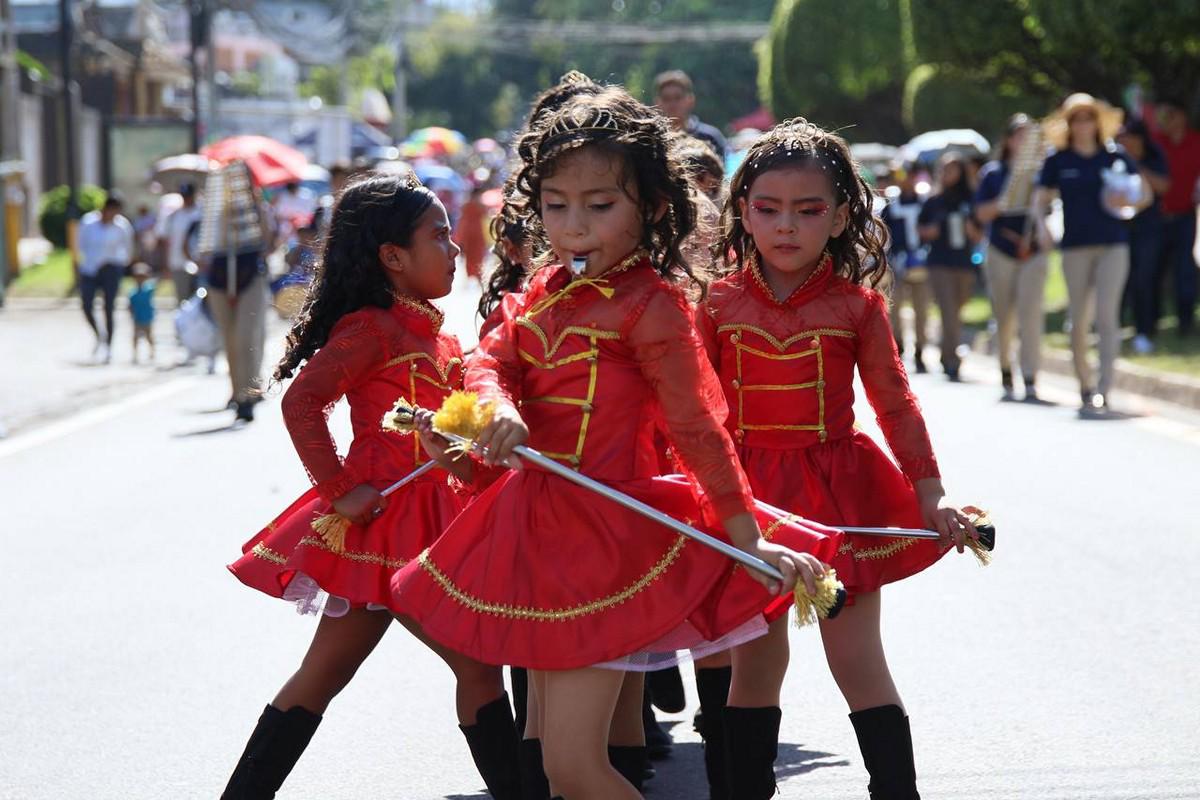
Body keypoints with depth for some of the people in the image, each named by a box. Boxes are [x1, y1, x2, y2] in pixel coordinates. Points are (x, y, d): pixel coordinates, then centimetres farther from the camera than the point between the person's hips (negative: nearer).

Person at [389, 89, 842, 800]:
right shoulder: (545, 292, 11)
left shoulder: (649, 305, -11)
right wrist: (500, 410, -22)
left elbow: (696, 427, -10)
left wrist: (748, 539, -9)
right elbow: (490, 361, 2)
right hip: (539, 525, 8)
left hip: (603, 533, -8)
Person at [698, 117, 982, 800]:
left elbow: (895, 403, 3)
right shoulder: (720, 302, -2)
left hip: (837, 485, -1)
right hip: (746, 490, 1)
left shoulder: (858, 306, -4)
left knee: (858, 662, 1)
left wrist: (930, 492, 1)